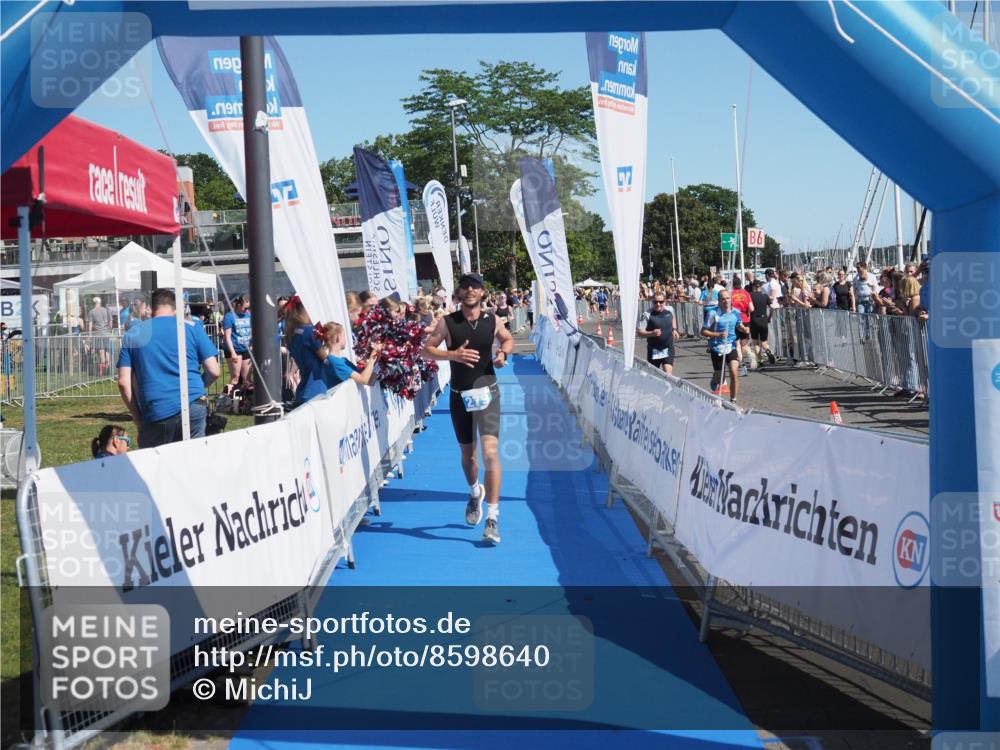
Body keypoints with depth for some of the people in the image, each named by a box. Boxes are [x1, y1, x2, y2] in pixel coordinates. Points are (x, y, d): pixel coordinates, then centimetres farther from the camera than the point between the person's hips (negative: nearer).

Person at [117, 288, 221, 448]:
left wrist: (137, 417, 10)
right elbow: (213, 371, 4)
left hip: (155, 415, 0)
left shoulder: (132, 335, 9)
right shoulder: (192, 328, 7)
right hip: (193, 407, 0)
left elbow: (124, 382, 2)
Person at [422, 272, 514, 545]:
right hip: (460, 396, 1)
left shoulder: (492, 321, -1)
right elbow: (427, 349, -6)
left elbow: (508, 339, 18)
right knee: (467, 454, 16)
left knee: (490, 451, -16)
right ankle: (475, 493, 48)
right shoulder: (447, 322, -5)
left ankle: (492, 517, -15)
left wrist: (503, 353, -4)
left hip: (487, 392, -1)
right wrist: (453, 354, -22)